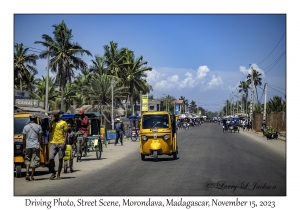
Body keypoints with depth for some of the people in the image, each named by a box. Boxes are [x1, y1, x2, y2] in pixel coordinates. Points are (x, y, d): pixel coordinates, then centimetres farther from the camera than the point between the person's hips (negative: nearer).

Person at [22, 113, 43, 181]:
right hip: (36, 146, -1)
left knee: (27, 160, 12)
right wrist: (40, 146, 0)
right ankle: (32, 176, 6)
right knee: (34, 161, 5)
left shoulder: (26, 127, 3)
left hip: (28, 146, 1)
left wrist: (24, 148, 8)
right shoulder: (38, 127, 0)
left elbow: (24, 138, 3)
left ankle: (27, 174, -6)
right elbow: (40, 138, -3)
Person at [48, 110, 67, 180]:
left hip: (61, 143, -2)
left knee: (60, 159, 3)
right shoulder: (52, 123, 11)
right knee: (51, 158, -11)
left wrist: (64, 143, -9)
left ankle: (58, 175, 12)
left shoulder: (63, 123, 3)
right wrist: (51, 122, -10)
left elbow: (65, 134, 1)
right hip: (53, 143, 2)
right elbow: (50, 131, -4)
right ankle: (53, 173, 6)